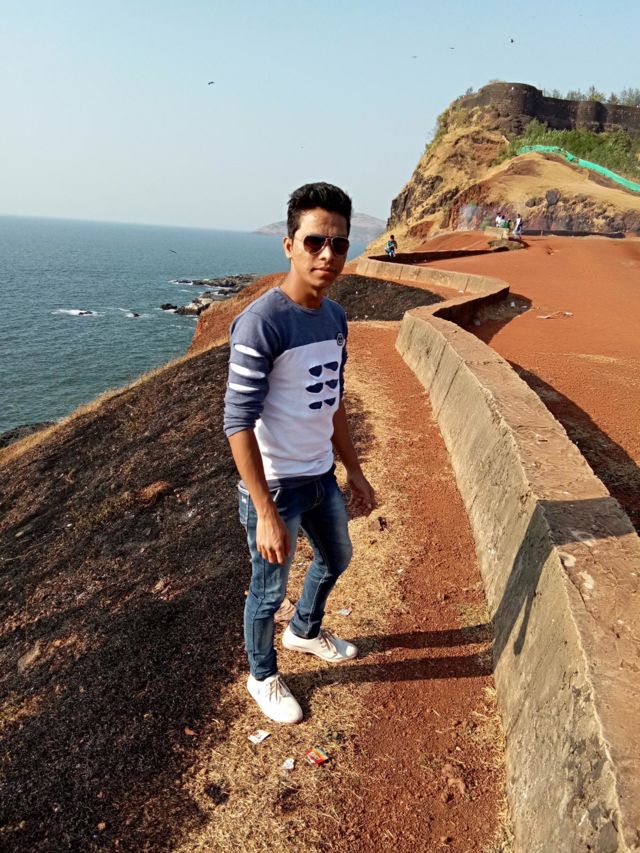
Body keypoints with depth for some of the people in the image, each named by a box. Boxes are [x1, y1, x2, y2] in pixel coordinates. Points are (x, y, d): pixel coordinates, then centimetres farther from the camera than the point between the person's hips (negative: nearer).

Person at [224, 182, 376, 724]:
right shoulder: (261, 323, -23)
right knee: (269, 591, 12)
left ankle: (306, 632, 56)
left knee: (337, 560, 28)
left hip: (322, 477, 8)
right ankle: (264, 676, 40)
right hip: (275, 486, -8)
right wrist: (266, 512, -24)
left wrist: (355, 471, 15)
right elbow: (238, 423, -23)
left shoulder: (334, 316, 2)